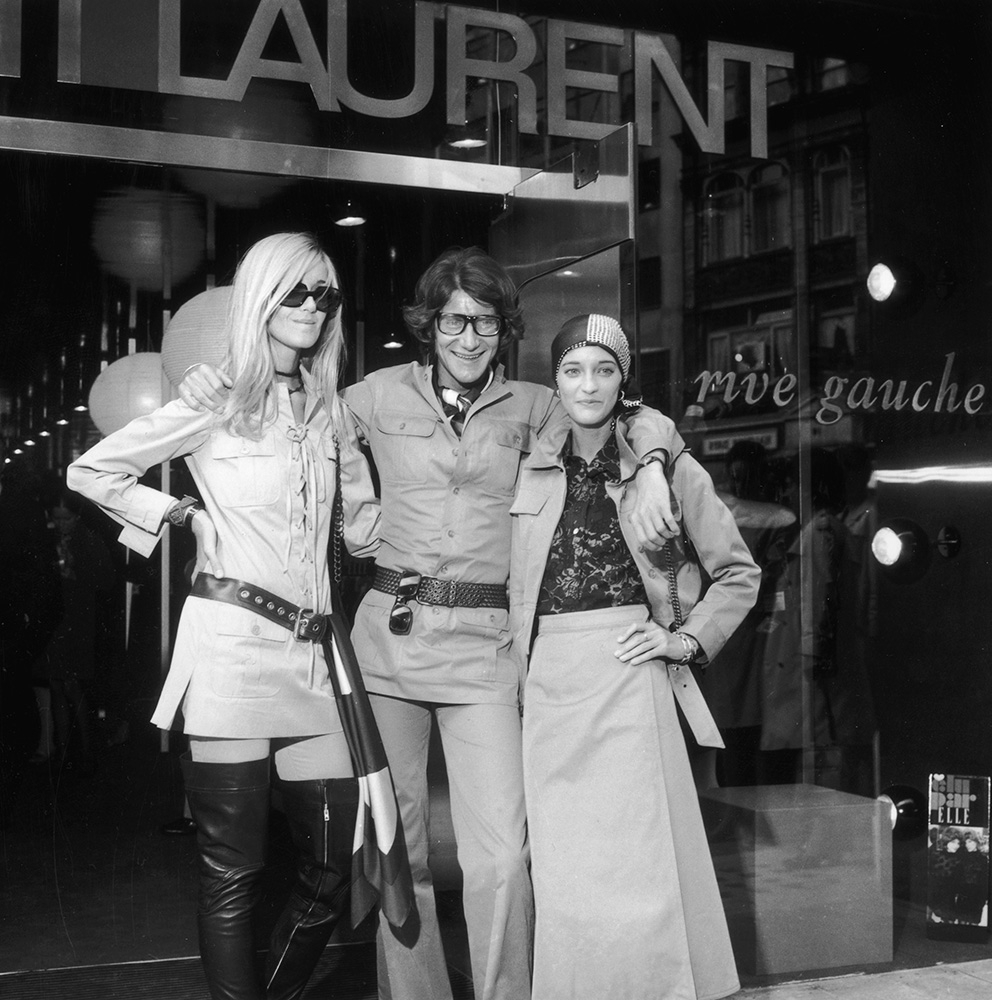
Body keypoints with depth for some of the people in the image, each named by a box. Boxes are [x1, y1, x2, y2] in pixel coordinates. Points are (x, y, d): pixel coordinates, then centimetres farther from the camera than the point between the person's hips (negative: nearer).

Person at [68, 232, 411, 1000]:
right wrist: (184, 516, 2)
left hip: (316, 653, 5)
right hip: (234, 645, -5)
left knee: (332, 872, 6)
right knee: (233, 871, 1)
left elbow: (363, 524, 23)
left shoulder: (330, 408, 15)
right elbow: (91, 472, 6)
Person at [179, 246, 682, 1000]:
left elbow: (645, 423, 12)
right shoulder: (385, 394, 8)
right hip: (391, 629, 1)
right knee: (395, 844, 8)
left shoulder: (530, 406, 9)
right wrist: (213, 386, 2)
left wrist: (651, 471, -9)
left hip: (486, 644, -1)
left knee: (501, 856, -9)